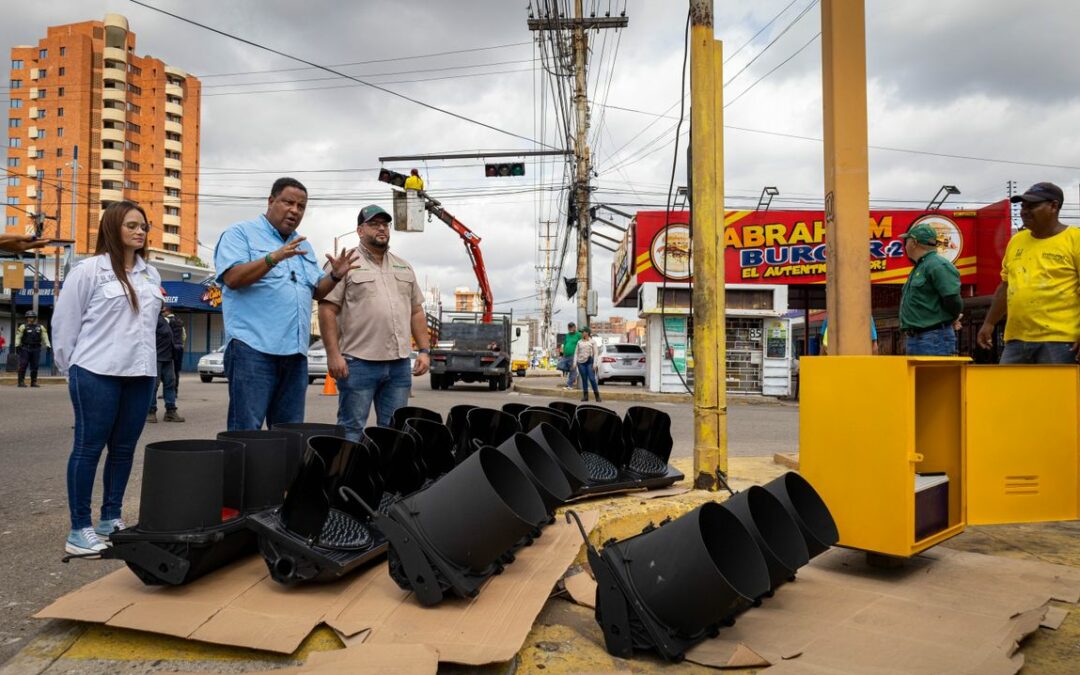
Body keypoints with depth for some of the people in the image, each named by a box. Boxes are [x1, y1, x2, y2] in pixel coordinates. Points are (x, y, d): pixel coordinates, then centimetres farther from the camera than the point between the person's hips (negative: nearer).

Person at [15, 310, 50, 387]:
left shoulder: (41, 327, 10)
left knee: (34, 366, 5)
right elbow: (18, 337, -1)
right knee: (23, 366, -5)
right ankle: (21, 382, -1)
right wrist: (17, 346, -12)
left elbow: (45, 337, 5)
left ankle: (33, 382, 11)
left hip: (36, 349, 2)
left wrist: (48, 345, -8)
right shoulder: (23, 327, 3)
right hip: (25, 349, -2)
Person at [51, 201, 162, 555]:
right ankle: (79, 530, 7)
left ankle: (110, 519, 22)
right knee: (88, 447, 0)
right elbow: (64, 320, -2)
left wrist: (140, 356, 14)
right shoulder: (89, 269, -4)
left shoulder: (151, 274, 13)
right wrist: (71, 367, 2)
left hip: (141, 374, 6)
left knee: (124, 448, 10)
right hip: (97, 373, -5)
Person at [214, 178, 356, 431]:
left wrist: (335, 276, 1)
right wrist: (274, 257, -23)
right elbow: (232, 278, -13)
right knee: (245, 431, -6)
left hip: (296, 351, 7)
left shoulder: (304, 246, 21)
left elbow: (316, 291, 21)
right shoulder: (240, 233, 1)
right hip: (253, 346, -7)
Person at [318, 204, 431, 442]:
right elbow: (328, 310, -7)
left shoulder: (404, 268, 17)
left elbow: (416, 312, 18)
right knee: (352, 429, 1)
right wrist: (333, 354, -14)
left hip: (400, 364, 6)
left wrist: (424, 350, 9)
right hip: (358, 362, -5)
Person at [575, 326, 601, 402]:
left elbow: (595, 353, 0)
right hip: (581, 362, 3)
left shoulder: (592, 341, 5)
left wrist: (595, 363, -9)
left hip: (589, 362, -3)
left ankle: (597, 396, -1)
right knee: (584, 379, 4)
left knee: (592, 379, -9)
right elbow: (576, 353, 13)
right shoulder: (579, 342, 14)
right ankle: (585, 396, 8)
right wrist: (575, 362, 3)